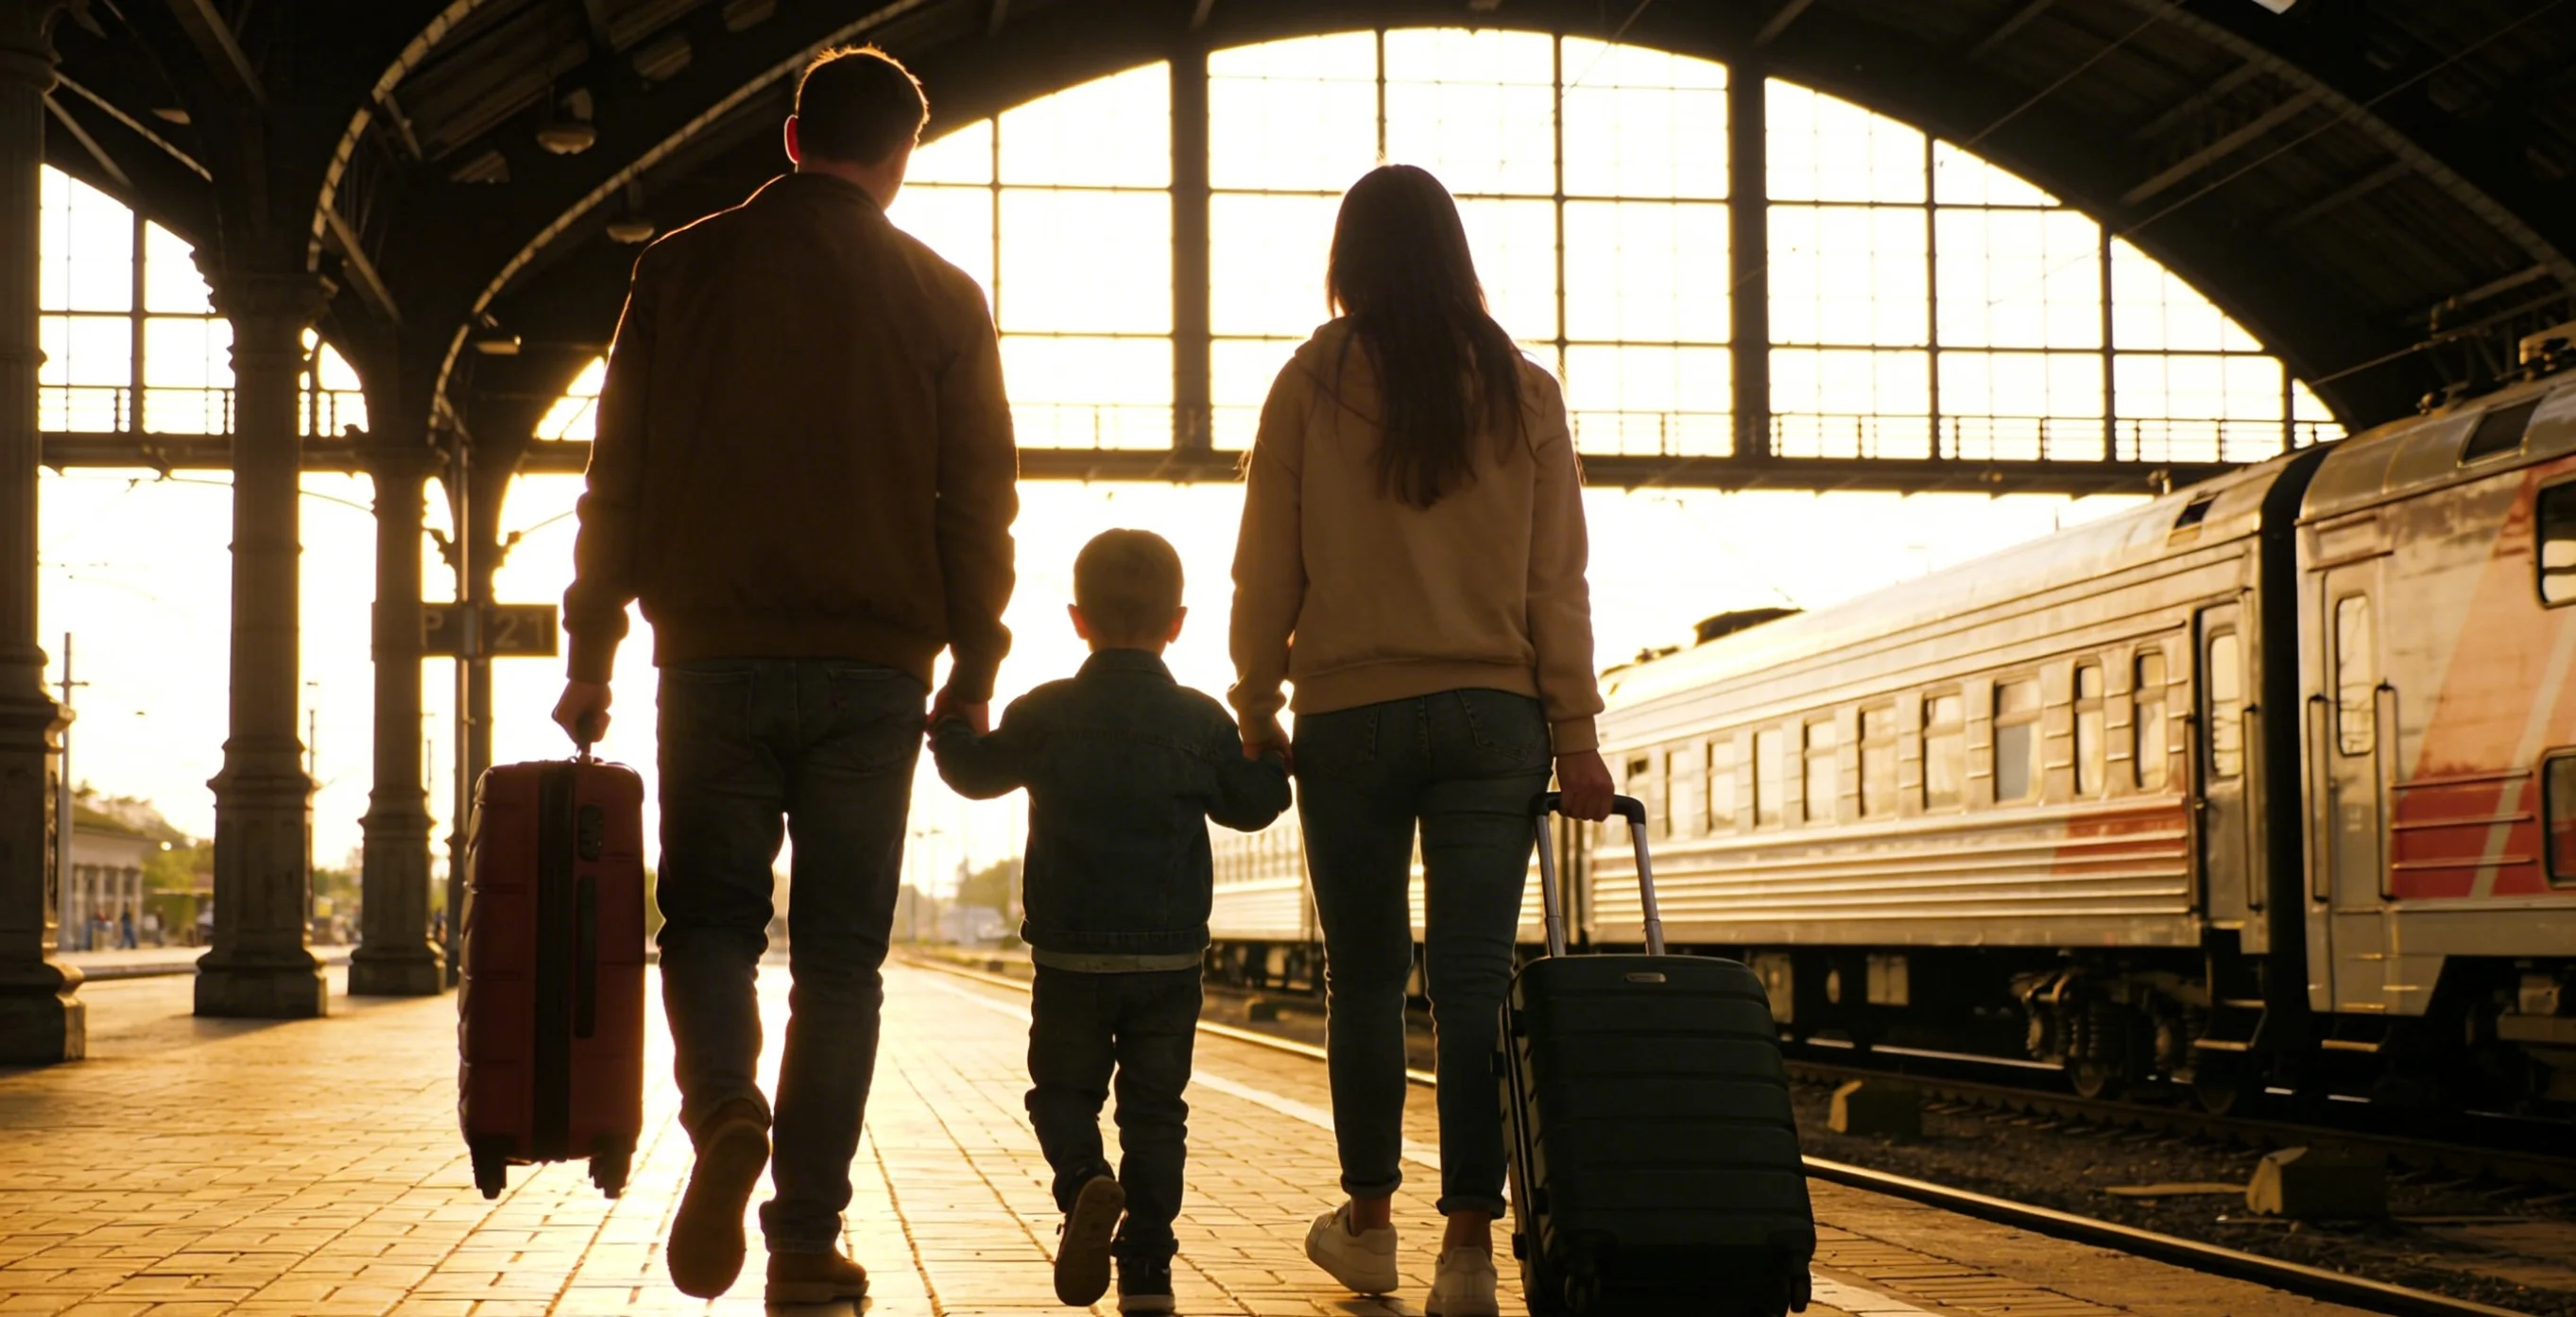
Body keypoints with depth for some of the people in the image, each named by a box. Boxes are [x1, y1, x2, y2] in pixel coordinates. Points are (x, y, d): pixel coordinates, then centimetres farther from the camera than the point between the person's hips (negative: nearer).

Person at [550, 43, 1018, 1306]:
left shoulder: (683, 268, 5)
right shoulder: (943, 299, 4)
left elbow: (616, 480, 3)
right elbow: (980, 501, 3)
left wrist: (590, 652, 7)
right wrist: (973, 674, 9)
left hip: (716, 658, 0)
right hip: (874, 671, 0)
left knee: (709, 916, 13)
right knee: (839, 955, 6)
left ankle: (724, 1107, -16)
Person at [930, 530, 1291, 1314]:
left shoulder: (1044, 714, -5)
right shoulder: (1203, 722, -2)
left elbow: (974, 772, 8)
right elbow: (1254, 806, 9)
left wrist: (947, 721, 27)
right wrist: (1269, 742, 26)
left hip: (1070, 955, -1)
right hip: (1171, 957, 1)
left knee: (1063, 1088, 13)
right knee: (1155, 1108, 8)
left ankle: (1084, 1183, -17)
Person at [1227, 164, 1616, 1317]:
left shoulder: (1311, 385, 0)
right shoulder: (1521, 391, 4)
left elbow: (1267, 570, 0)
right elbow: (1556, 579, 2)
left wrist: (1255, 709, 10)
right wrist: (1575, 732, 4)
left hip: (1349, 715, -1)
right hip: (1492, 714, 1)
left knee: (1364, 975, 11)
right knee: (1474, 975, -1)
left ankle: (1367, 1223, 22)